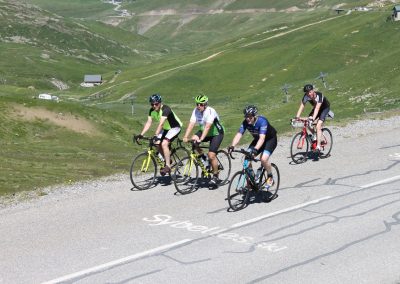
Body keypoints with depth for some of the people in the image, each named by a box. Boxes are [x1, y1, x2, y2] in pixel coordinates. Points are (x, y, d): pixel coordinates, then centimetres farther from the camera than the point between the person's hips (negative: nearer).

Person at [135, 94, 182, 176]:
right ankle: (167, 159, 14)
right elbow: (148, 122, -14)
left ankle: (168, 166, -19)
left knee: (164, 144, -26)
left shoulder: (165, 109, -30)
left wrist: (155, 135, -50)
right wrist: (141, 134, -25)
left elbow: (161, 124, -40)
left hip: (175, 127, -8)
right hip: (165, 128, 8)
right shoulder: (152, 110, -9)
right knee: (157, 143, -10)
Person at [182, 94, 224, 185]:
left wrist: (201, 139, -49)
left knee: (211, 155, -18)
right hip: (204, 131, 6)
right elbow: (191, 124, -21)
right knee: (193, 139, -23)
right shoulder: (196, 111, -13)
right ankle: (202, 157, 1)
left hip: (217, 133, -6)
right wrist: (185, 137, -34)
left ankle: (215, 176, 1)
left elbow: (207, 127, -38)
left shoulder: (210, 111, -29)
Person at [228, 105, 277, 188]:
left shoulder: (262, 121, -34)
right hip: (257, 140, 6)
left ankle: (270, 177, 0)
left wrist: (255, 149, -61)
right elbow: (239, 134, -27)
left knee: (263, 159, -27)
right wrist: (232, 146, -45)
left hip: (270, 139, -6)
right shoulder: (245, 122, -19)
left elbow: (262, 138, -45)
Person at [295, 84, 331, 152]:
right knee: (308, 123, -12)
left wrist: (313, 118, -57)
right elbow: (302, 106, -27)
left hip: (325, 108, -6)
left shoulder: (319, 95, -37)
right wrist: (297, 117, -41)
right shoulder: (306, 96, -23)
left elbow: (317, 108, -45)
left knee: (318, 127, -22)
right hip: (315, 107, 6)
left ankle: (318, 147, -22)